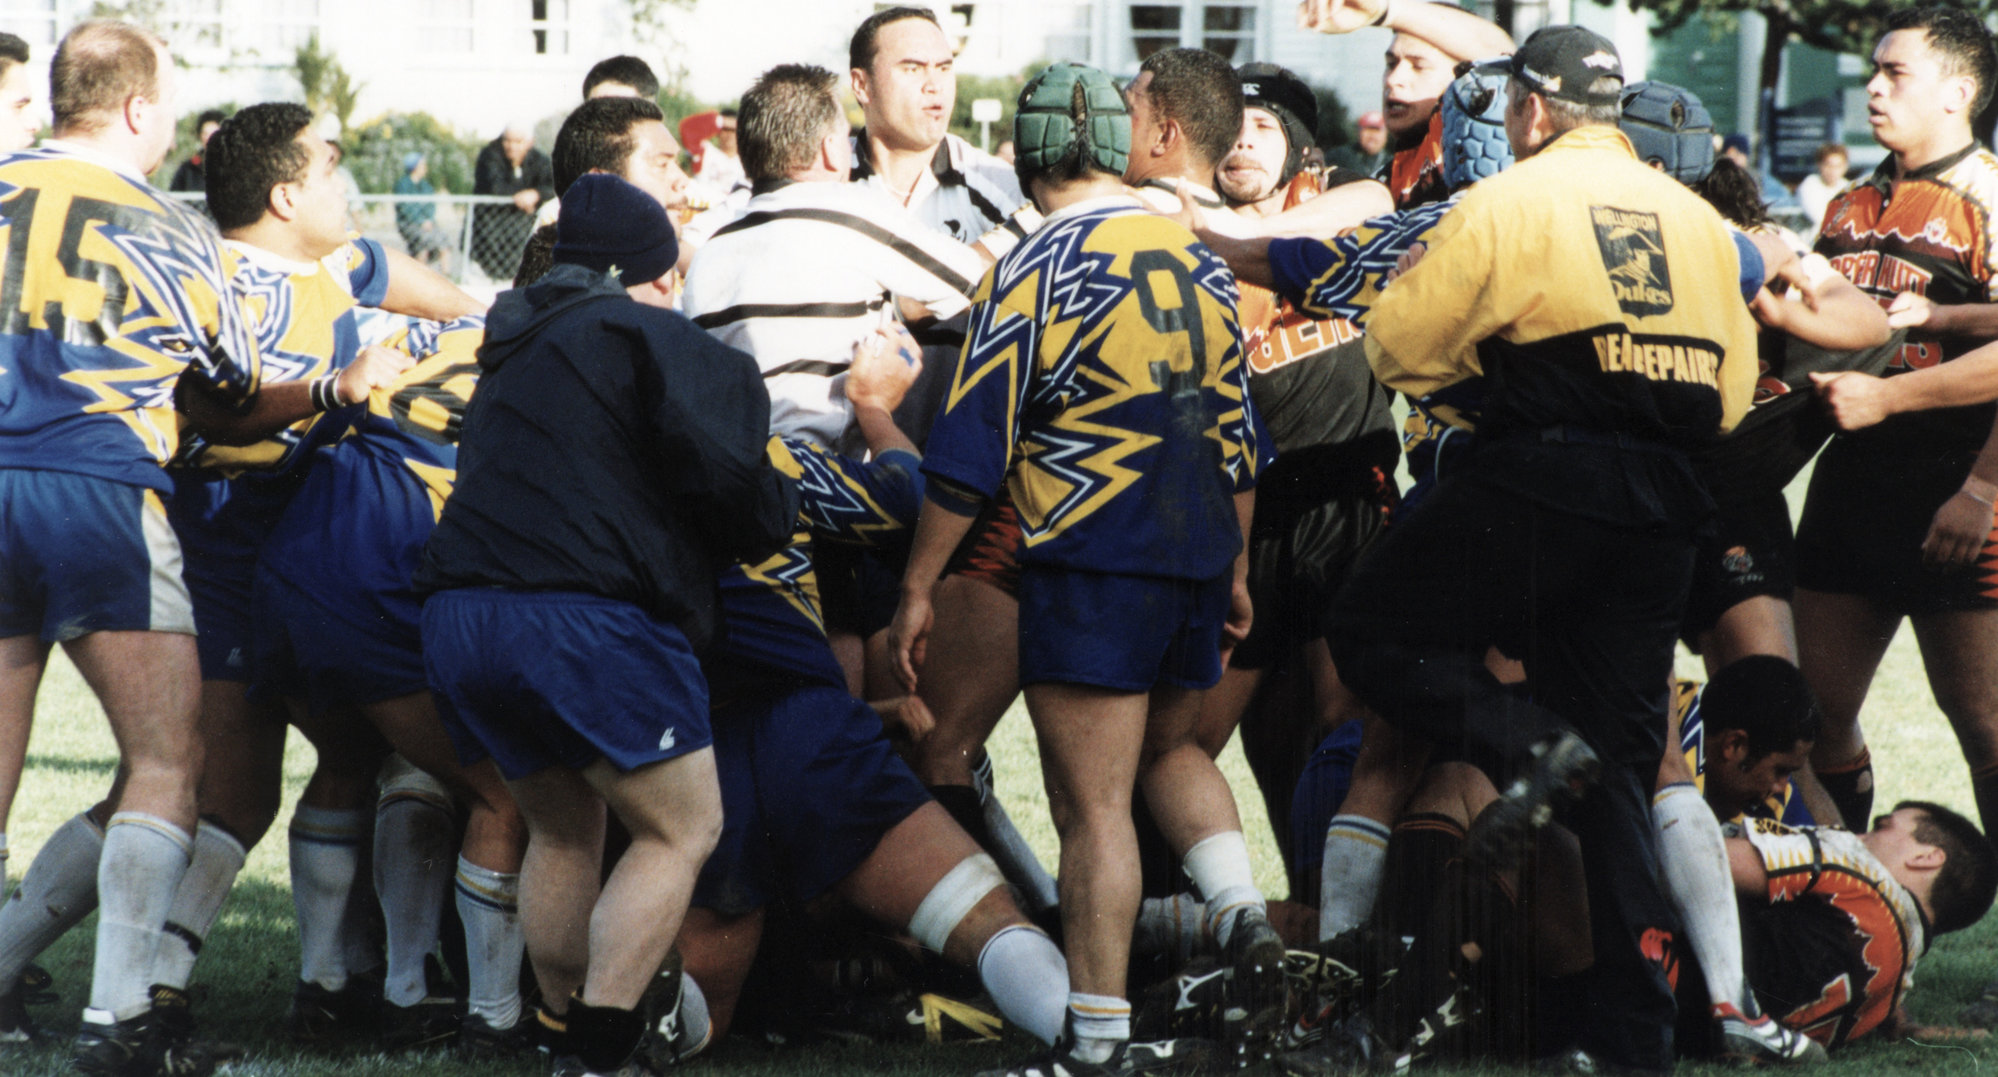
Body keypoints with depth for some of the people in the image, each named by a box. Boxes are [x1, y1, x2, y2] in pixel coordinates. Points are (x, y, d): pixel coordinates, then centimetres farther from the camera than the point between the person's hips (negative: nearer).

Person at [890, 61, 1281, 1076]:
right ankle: (1242, 920, 7)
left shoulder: (1033, 270, -9)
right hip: (1197, 556, 6)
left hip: (1091, 564, -6)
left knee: (1093, 803, -4)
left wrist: (918, 590, -3)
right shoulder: (1198, 261, 9)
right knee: (1169, 747, 27)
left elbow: (969, 448, -10)